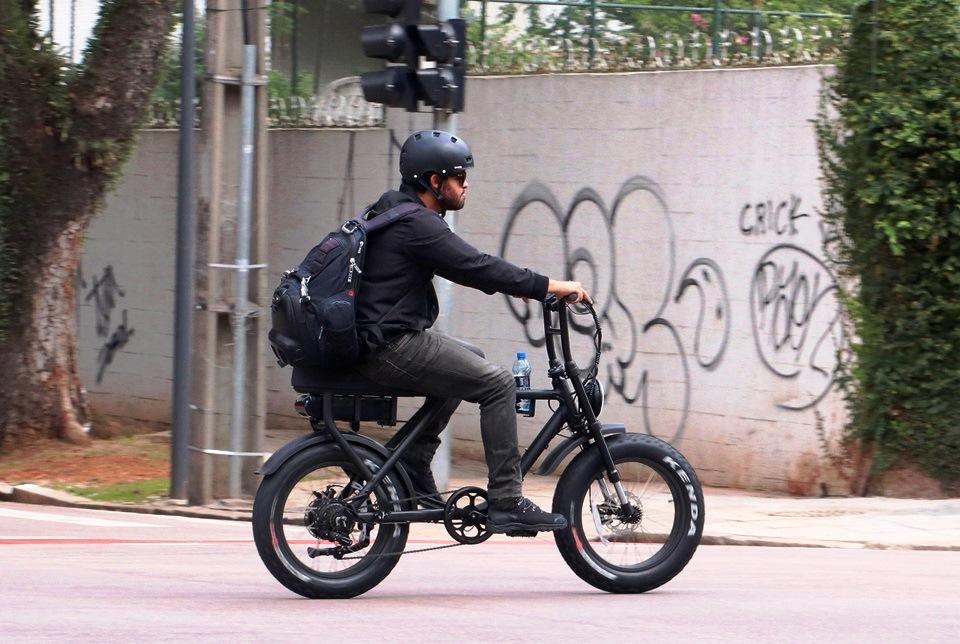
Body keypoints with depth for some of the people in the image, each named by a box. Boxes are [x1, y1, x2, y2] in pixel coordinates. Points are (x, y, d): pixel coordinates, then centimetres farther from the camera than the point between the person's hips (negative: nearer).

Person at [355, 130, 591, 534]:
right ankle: (506, 502, -9)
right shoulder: (416, 224, -16)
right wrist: (549, 287, -16)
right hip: (392, 346, -11)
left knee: (471, 361, 26)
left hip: (376, 339, 11)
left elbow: (465, 266, 26)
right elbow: (475, 267, -20)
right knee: (497, 383, -10)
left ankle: (412, 467, 21)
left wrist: (517, 285, 19)